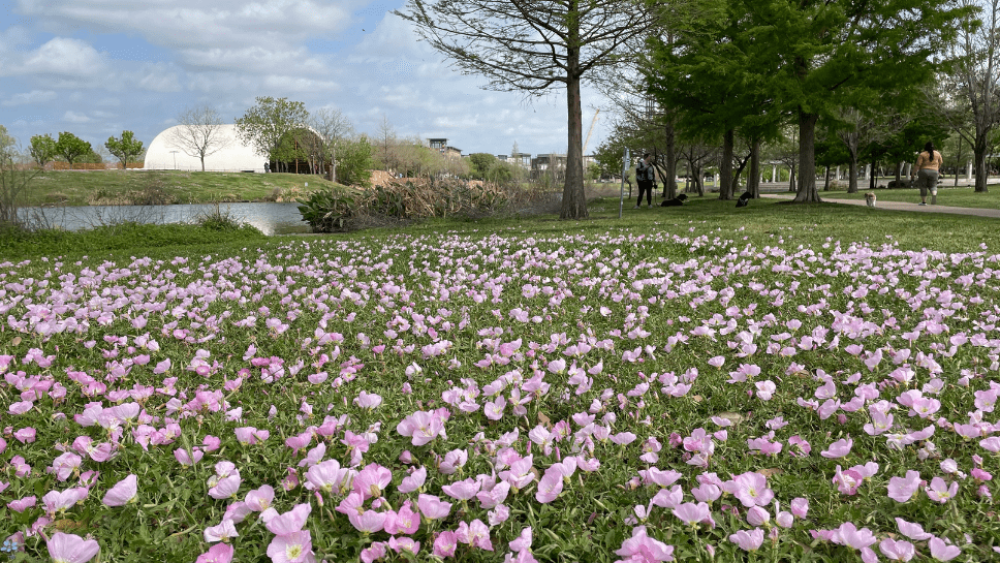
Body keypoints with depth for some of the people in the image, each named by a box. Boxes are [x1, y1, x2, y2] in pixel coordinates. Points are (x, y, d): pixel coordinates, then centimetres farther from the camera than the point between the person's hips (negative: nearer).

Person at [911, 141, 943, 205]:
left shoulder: (922, 155, -6)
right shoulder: (937, 154, 6)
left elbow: (917, 165, -10)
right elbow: (940, 162, 18)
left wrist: (913, 174, -7)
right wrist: (937, 168, 36)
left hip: (923, 171, -2)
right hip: (933, 172, 2)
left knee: (923, 187, 7)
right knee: (932, 186, 7)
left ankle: (924, 201, 9)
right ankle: (934, 194, -24)